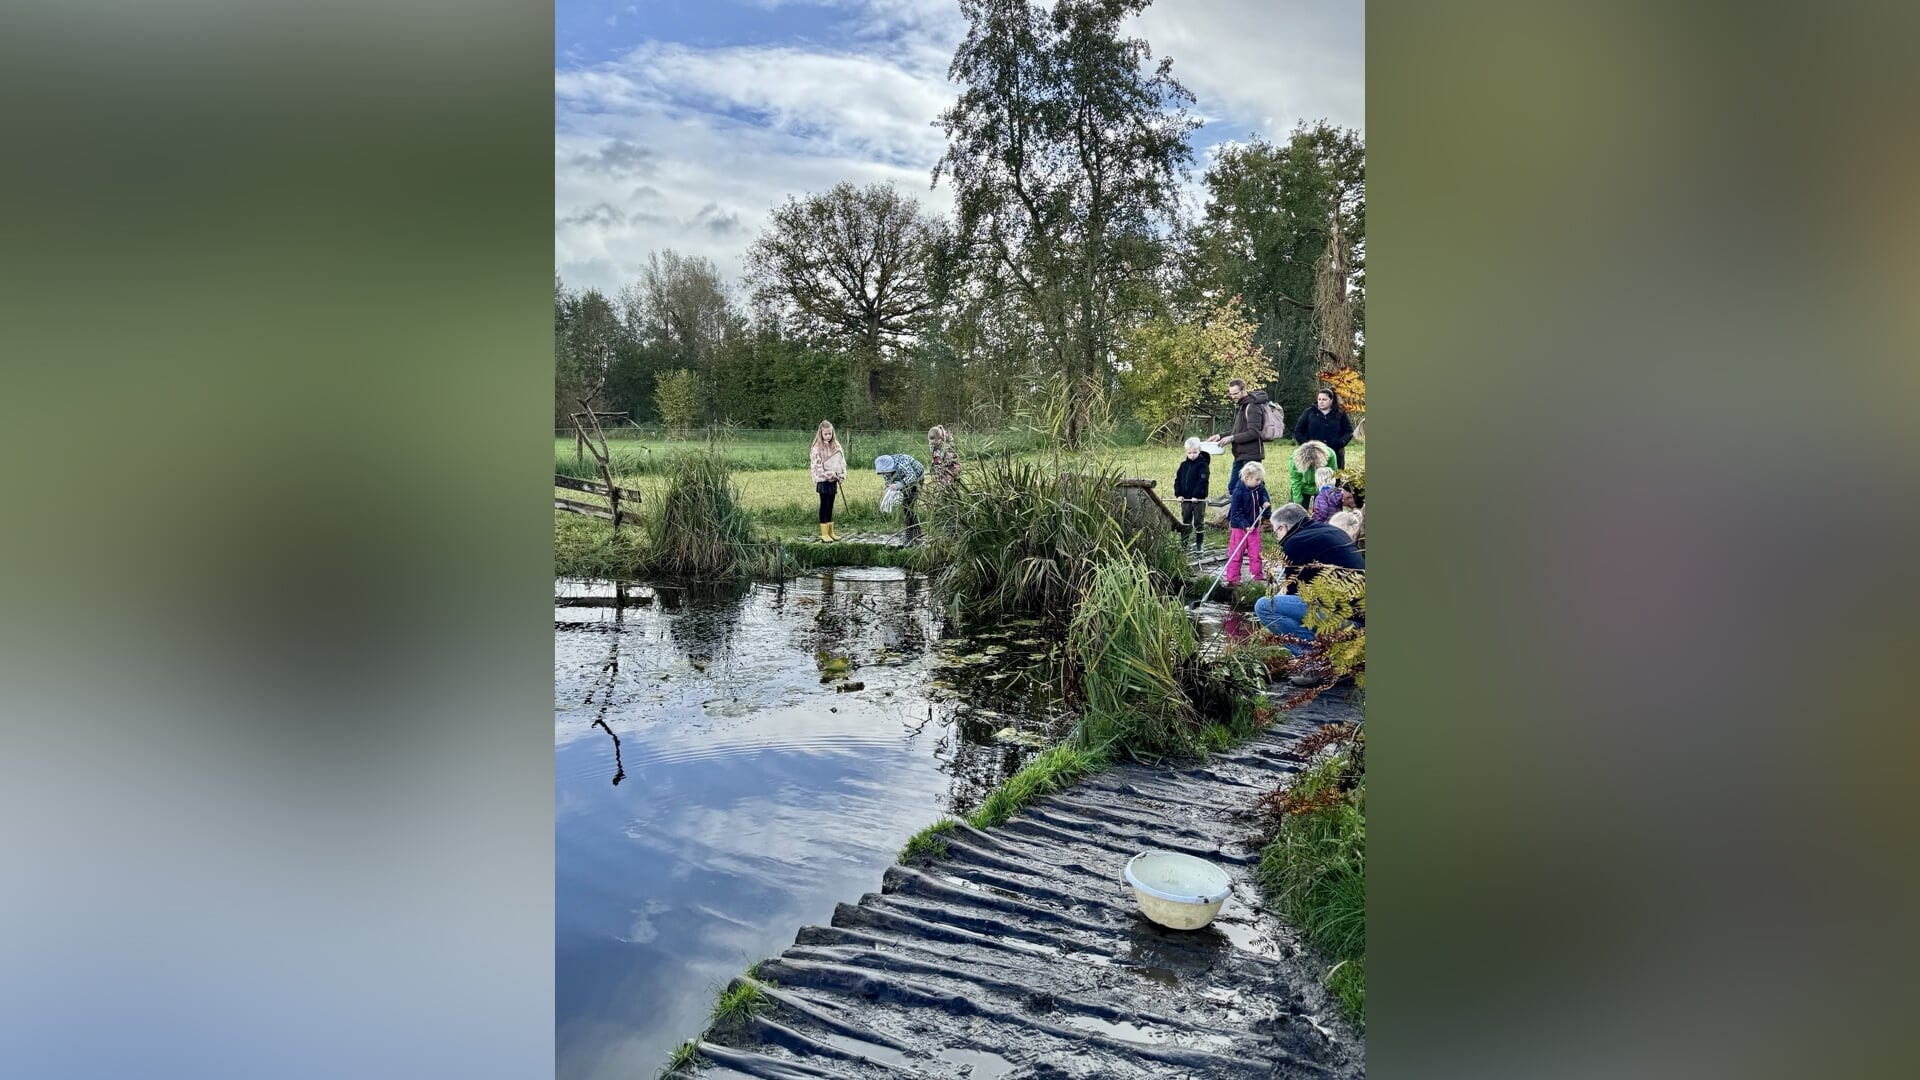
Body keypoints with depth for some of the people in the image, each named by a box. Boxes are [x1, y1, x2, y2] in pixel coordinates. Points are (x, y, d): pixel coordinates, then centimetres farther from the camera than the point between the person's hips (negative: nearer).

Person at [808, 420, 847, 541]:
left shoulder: (836, 446, 8)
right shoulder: (817, 448, -9)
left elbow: (842, 461, 11)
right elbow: (816, 466, -14)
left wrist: (841, 475, -3)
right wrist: (830, 474, -17)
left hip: (833, 481, 5)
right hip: (823, 481, -5)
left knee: (830, 507, 12)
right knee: (824, 506, -1)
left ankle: (831, 532, 18)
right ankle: (824, 534, 3)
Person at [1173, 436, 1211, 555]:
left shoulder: (1203, 465, -9)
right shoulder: (1183, 465, 7)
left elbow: (1203, 481, -16)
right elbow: (1178, 480, 6)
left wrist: (1196, 496, -22)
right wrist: (1178, 495, -5)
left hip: (1198, 499, -5)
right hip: (1185, 499, 5)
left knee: (1199, 523, 4)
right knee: (1185, 522, 12)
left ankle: (1198, 545, 12)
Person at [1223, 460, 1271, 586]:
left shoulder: (1259, 488, -1)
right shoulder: (1238, 492, -19)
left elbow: (1263, 496, 21)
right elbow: (1236, 513, -19)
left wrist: (1265, 502, -2)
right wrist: (1245, 525, -28)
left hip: (1254, 527, 6)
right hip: (1239, 528, -6)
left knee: (1256, 553, 13)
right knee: (1235, 554, 1)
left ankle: (1258, 575, 24)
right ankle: (1232, 578, 7)